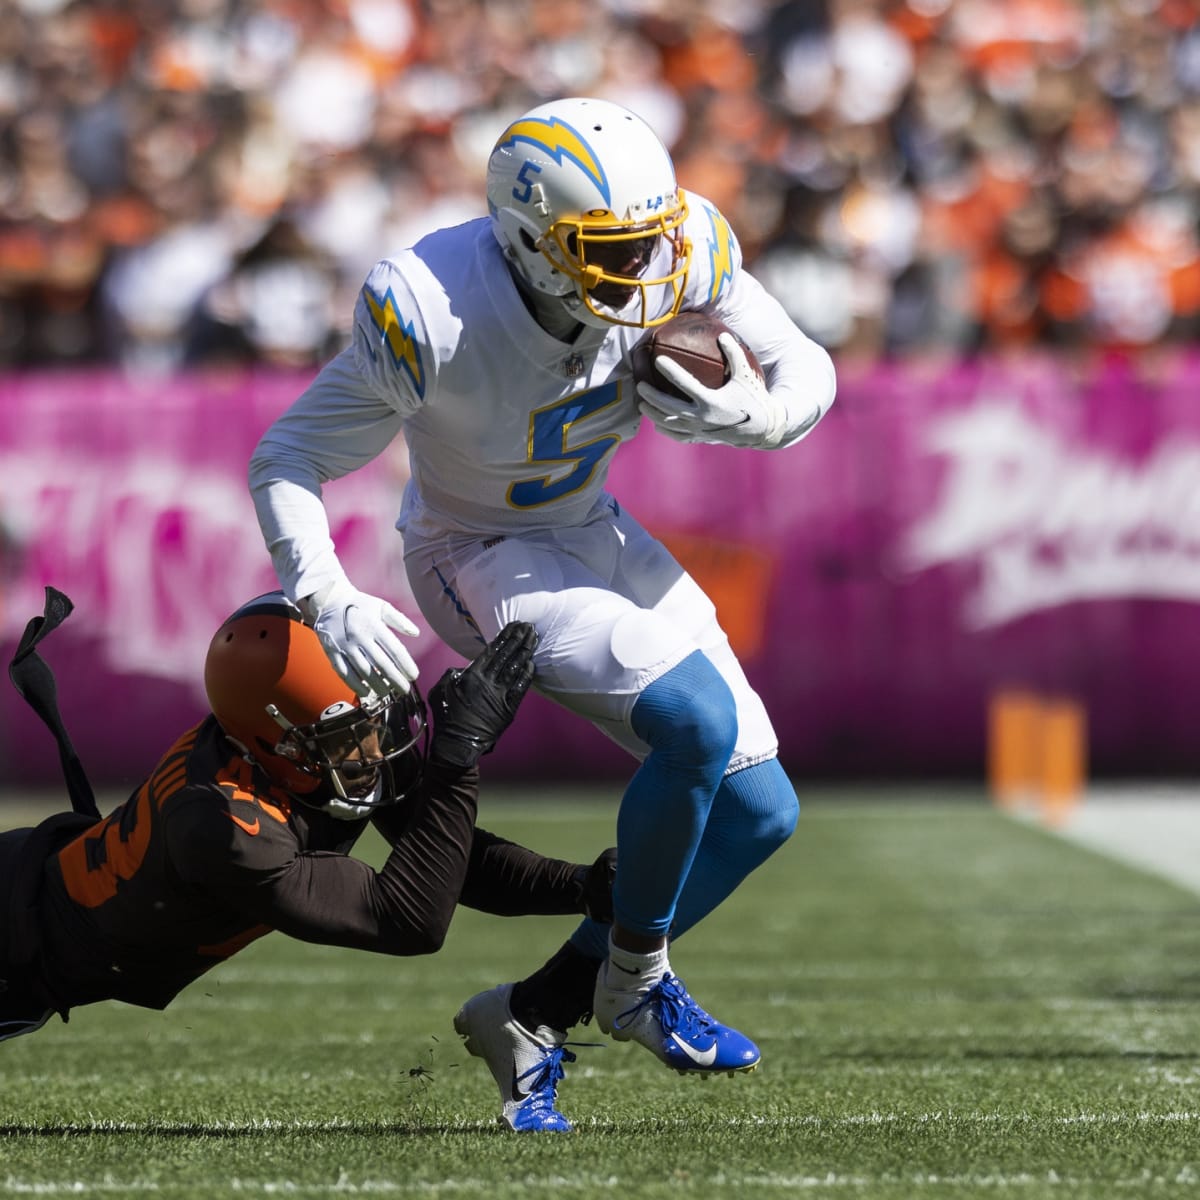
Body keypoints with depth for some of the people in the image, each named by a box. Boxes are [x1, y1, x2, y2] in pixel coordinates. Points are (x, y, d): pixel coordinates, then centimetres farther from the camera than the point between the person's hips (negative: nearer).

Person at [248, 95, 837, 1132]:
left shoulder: (680, 250, -20)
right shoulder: (433, 316, -33)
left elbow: (807, 373, -7)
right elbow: (287, 461, -23)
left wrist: (749, 415, -29)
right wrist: (328, 601, -39)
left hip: (589, 533, 7)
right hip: (478, 560, -6)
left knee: (758, 810, 0)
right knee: (697, 721, -28)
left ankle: (533, 1015, 10)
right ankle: (635, 979, -3)